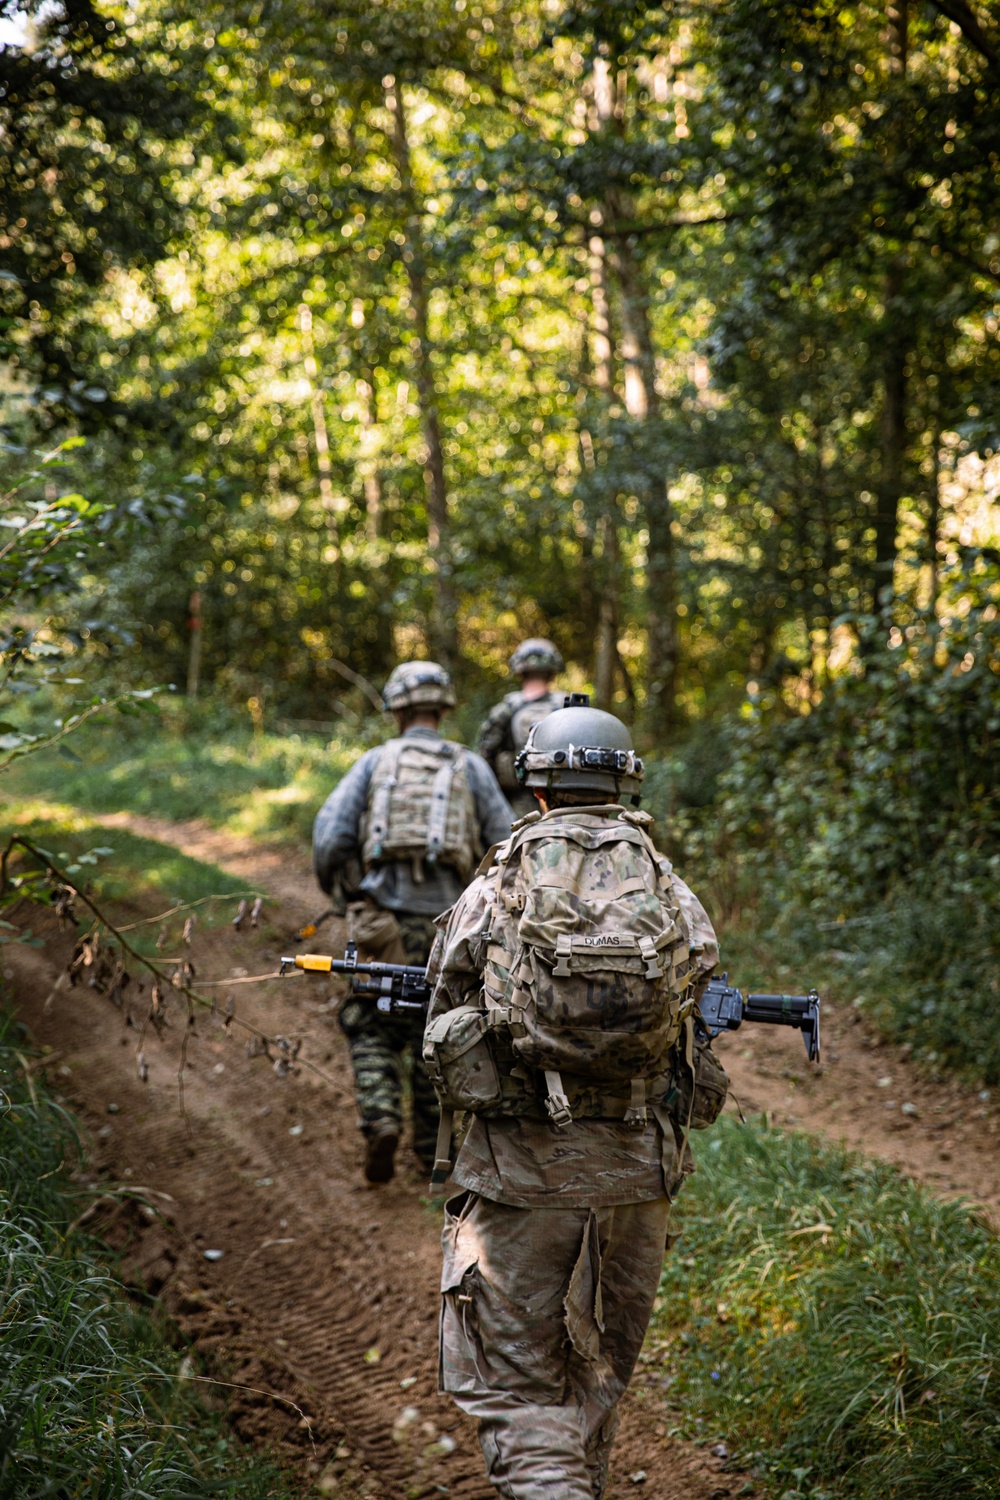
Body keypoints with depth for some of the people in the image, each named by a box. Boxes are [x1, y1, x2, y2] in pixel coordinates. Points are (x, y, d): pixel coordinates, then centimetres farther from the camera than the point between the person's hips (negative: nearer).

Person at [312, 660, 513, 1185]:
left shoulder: (374, 762, 6)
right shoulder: (470, 767, 7)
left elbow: (330, 835, -5)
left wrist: (340, 895, 12)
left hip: (383, 921, -1)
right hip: (444, 922, 1)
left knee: (373, 1030, 15)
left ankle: (381, 1121, -9)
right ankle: (433, 1151, 22)